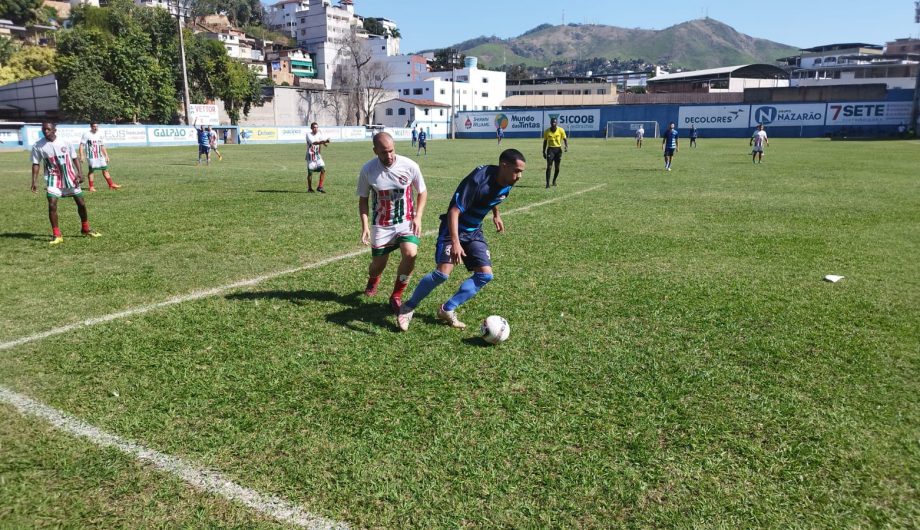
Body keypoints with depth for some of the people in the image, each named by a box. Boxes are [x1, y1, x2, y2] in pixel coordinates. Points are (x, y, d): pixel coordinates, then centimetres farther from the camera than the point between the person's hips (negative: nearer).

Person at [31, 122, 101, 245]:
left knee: (81, 203, 6)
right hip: (53, 179, -1)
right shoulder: (37, 146, -6)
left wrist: (80, 173, -7)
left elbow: (74, 159, 4)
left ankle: (86, 229, 27)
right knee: (52, 205, -14)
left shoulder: (65, 143, -4)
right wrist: (34, 181, -9)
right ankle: (56, 235, -5)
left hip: (70, 177, 1)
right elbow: (36, 164, -1)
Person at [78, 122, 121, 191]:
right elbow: (81, 145, -8)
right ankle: (91, 187, 6)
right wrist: (81, 156, -16)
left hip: (100, 156, 5)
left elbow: (103, 146, 17)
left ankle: (111, 185, 9)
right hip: (91, 157, -5)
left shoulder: (100, 135, 11)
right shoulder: (86, 135, -6)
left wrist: (106, 156, 14)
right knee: (91, 170, 0)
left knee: (105, 170, 5)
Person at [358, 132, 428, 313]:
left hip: (406, 222, 0)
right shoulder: (368, 170, -10)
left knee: (410, 254, -25)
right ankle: (373, 280, 48)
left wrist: (418, 217, -9)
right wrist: (365, 225, -10)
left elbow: (422, 192, 3)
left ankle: (396, 296, -4)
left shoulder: (409, 166, -12)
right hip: (381, 225, 1)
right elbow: (363, 200, 2)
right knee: (378, 265, 7)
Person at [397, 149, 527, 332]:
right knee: (443, 273, -20)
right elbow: (454, 211, -33)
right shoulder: (478, 180, -30)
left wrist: (496, 215, 28)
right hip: (453, 229, -8)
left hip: (474, 232, 8)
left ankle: (447, 309, 8)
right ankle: (409, 307, 2)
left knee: (485, 275, -4)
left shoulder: (507, 183, -5)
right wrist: (455, 243, -41)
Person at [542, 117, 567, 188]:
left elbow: (565, 139, 3)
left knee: (557, 167, 6)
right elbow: (545, 142, 8)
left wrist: (566, 146, -16)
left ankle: (554, 181, 28)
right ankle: (547, 183, -12)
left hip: (558, 149, 1)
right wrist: (544, 152, 7)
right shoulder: (547, 131, -1)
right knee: (549, 166, -12)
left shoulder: (561, 130, -3)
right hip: (550, 149, -1)